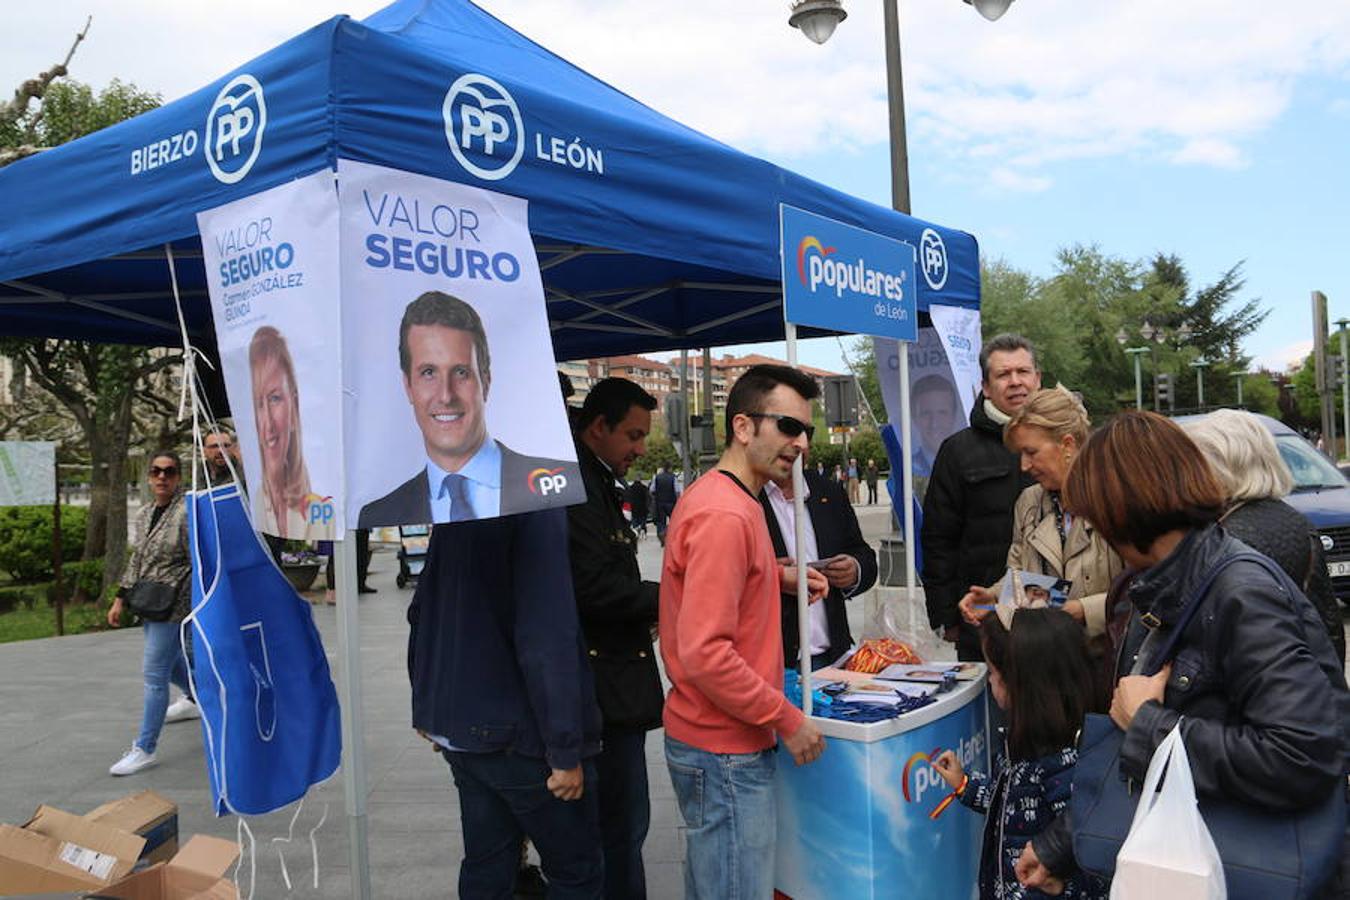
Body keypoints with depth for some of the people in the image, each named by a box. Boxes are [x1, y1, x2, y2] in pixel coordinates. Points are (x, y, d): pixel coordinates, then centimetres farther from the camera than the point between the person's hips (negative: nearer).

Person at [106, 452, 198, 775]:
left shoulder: (187, 512, -14)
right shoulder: (144, 514, 10)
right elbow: (136, 560, 18)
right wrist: (120, 598, 16)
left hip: (173, 604, -8)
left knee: (155, 672, -7)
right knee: (170, 660, 24)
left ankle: (145, 749, 0)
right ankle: (196, 699, 51)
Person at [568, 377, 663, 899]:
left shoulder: (596, 483, 17)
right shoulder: (577, 488, -16)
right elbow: (595, 587, -23)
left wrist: (646, 615, 13)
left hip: (611, 682, 11)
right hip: (607, 684, -11)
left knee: (620, 820, 18)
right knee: (622, 822, -2)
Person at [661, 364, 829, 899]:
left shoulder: (715, 496, 8)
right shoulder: (724, 515, -22)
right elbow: (704, 654, -26)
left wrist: (777, 575, 8)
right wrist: (787, 720, -17)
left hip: (715, 740, 10)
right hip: (726, 751, -10)